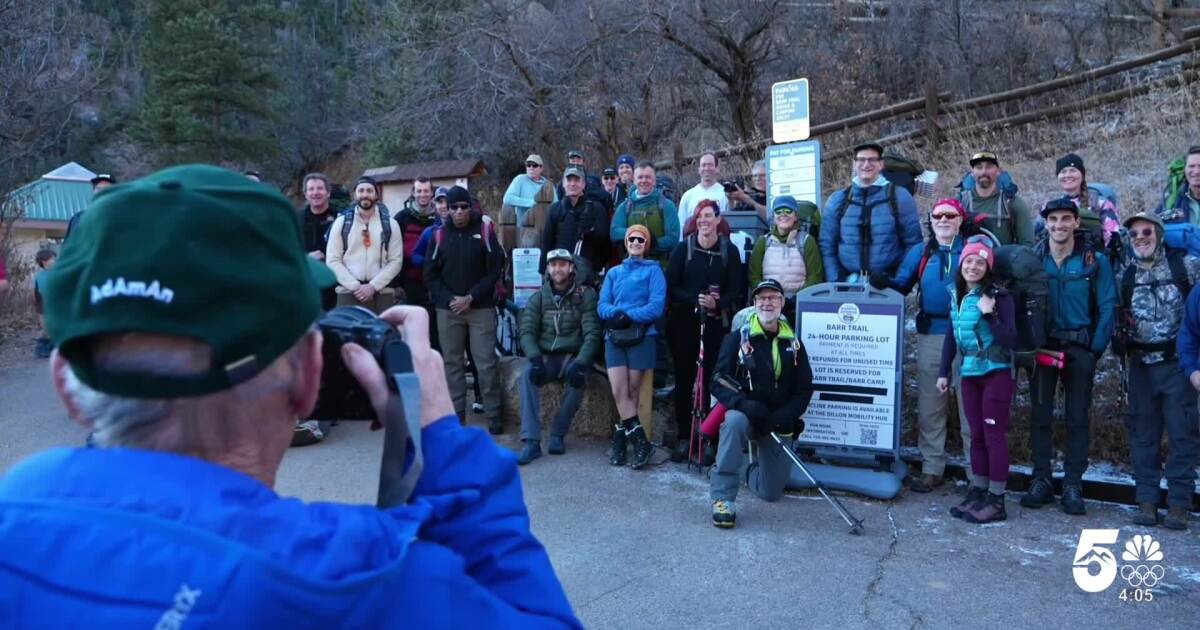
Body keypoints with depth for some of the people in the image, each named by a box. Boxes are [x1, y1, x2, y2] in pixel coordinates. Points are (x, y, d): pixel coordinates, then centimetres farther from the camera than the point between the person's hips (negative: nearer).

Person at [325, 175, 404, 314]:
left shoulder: (390, 224, 8)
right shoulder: (341, 222, 7)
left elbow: (396, 261, 2)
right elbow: (332, 260, 2)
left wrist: (373, 286, -9)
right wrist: (355, 286, -9)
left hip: (382, 293, 0)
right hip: (348, 293, 0)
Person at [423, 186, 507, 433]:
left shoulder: (484, 232, 1)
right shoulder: (439, 235, 7)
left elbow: (495, 269, -3)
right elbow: (430, 275, 6)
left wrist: (471, 298, -11)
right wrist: (449, 299, -7)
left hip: (481, 308, -2)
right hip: (448, 310, 2)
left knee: (486, 363, -4)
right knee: (452, 363, 6)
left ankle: (494, 416, 4)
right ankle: (455, 416, 13)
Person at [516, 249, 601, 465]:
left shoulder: (585, 296, -1)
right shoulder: (538, 298, 7)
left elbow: (592, 333, -9)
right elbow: (527, 331, -2)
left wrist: (579, 362, -25)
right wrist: (535, 358, -22)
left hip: (574, 356, -2)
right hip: (546, 356, 2)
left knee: (578, 379, -33)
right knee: (527, 376, -28)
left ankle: (557, 434, -15)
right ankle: (532, 441, -30)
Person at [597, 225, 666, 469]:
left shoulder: (653, 270, 9)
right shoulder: (613, 273, 21)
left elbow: (657, 306, -4)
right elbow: (602, 305, 10)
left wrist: (628, 316, -14)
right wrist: (615, 314, -12)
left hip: (641, 336, -3)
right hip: (614, 336, 3)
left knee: (631, 393, -1)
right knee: (619, 392, -11)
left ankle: (621, 438, 11)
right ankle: (641, 442, -6)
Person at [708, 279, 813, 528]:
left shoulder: (794, 344, 5)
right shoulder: (737, 339, -4)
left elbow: (804, 390, 2)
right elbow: (719, 383, -10)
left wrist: (781, 418, -16)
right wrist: (745, 405, -28)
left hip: (779, 425, 3)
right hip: (743, 414, -3)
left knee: (771, 492, 0)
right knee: (735, 421, -39)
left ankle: (748, 470, 37)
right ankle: (723, 498, -29)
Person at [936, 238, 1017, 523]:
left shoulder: (998, 296, -12)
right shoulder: (956, 295, 6)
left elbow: (1010, 340, -17)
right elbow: (951, 336, 13)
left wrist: (989, 314, -28)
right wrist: (944, 371, 13)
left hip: (996, 374, -6)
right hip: (969, 374, 6)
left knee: (994, 434, -2)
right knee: (976, 435, 12)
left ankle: (996, 501, 5)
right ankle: (977, 492, 21)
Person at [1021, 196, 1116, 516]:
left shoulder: (1095, 261, -4)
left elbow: (1107, 307, -3)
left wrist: (1095, 349, -9)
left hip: (1080, 349, -1)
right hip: (1041, 346, 1)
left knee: (1078, 418, 5)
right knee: (1040, 415, 6)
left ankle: (1073, 486, 11)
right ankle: (1040, 481, 14)